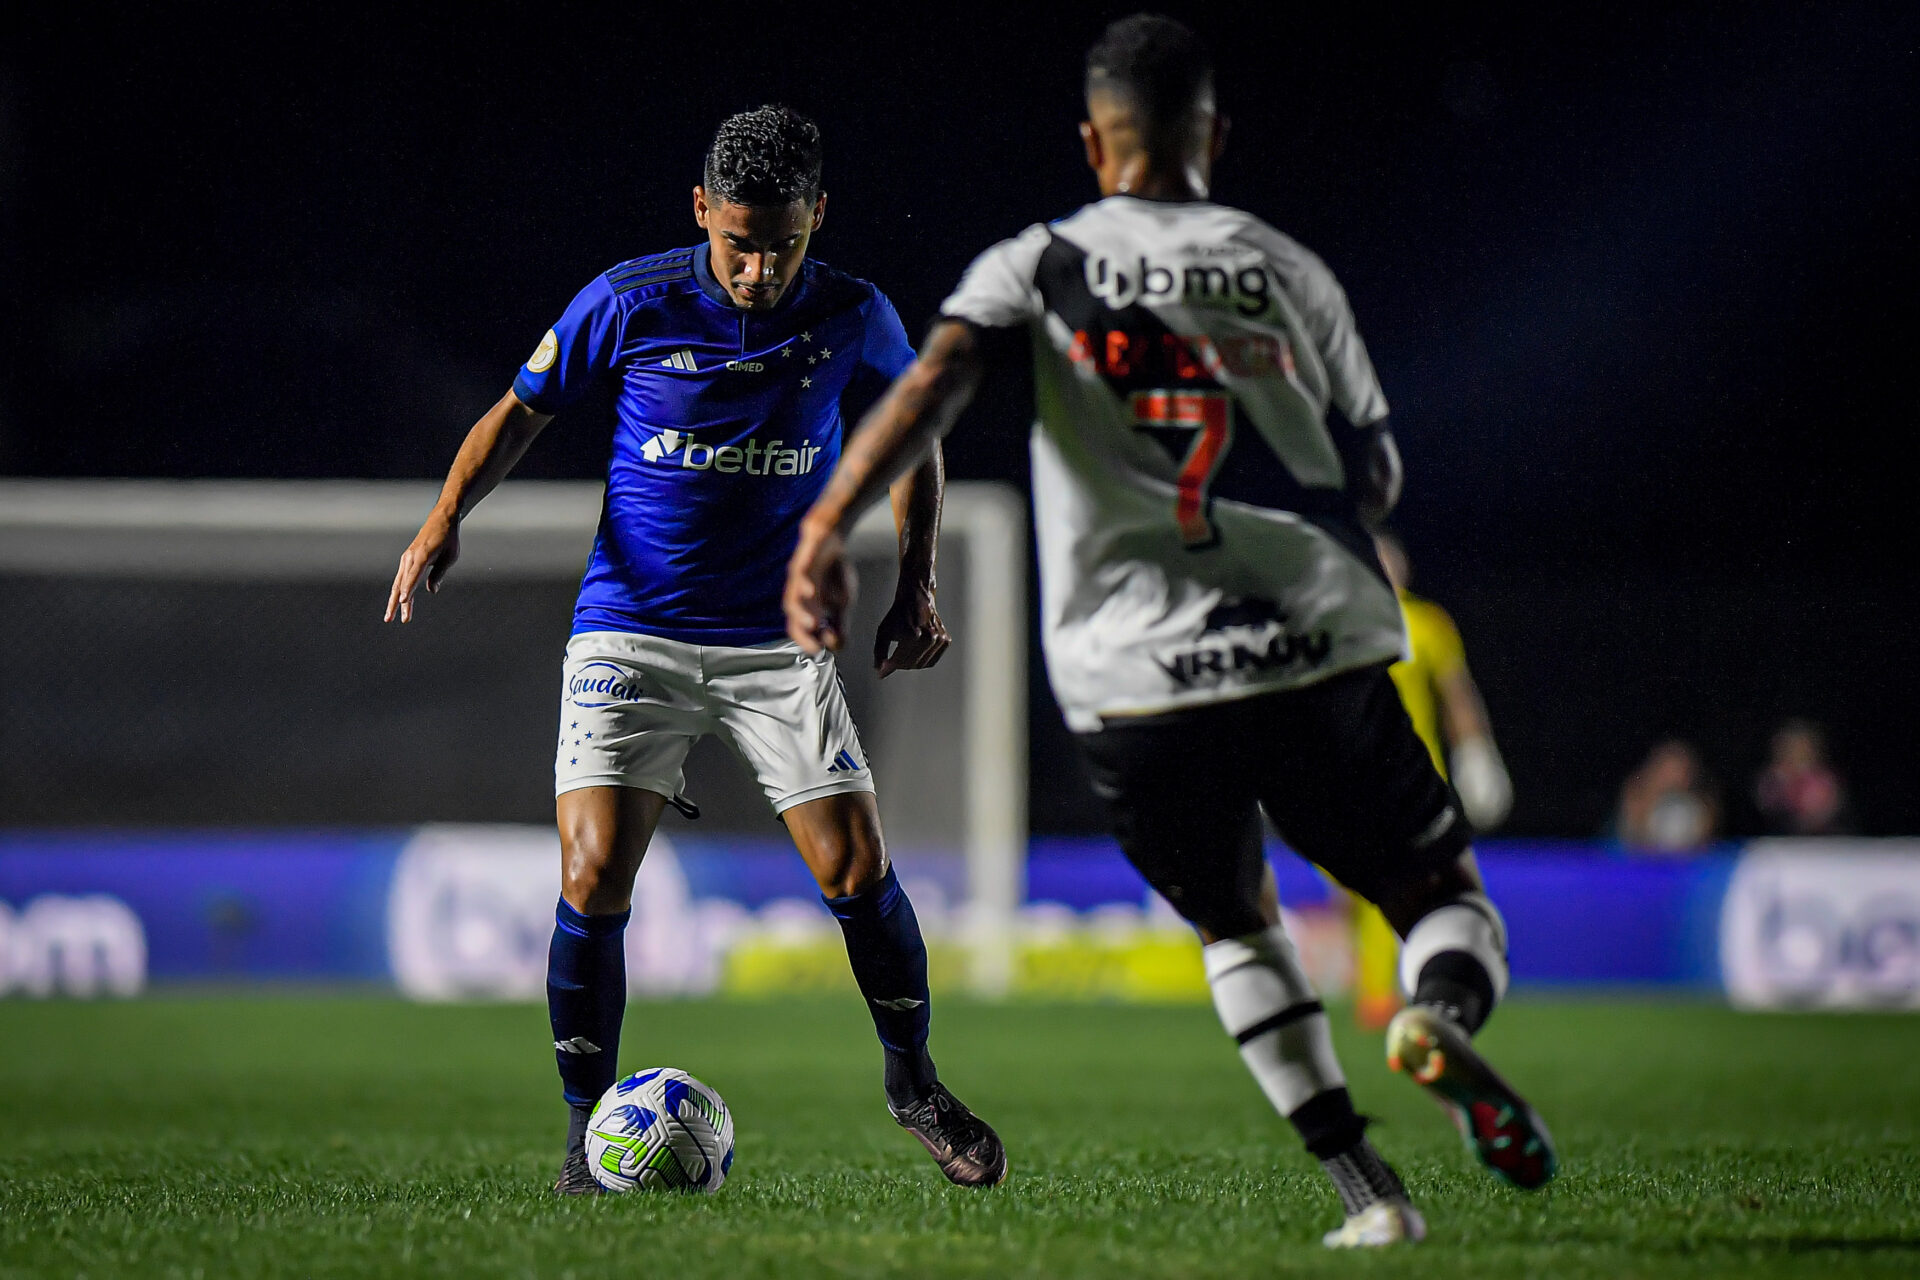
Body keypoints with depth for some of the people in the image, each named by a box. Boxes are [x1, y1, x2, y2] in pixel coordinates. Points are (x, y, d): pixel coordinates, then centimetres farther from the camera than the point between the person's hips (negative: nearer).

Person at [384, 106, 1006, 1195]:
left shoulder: (853, 318, -3)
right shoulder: (628, 304, -8)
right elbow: (521, 412, 5)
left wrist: (916, 590, 5)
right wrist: (445, 522, -11)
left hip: (780, 641, 1)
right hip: (630, 634, -1)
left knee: (859, 872, -6)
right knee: (595, 881, -14)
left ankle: (914, 1082, 19)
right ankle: (588, 1129, 2)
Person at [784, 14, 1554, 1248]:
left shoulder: (1038, 267, 6)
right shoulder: (1288, 272, 12)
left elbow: (933, 383, -13)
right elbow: (1377, 482, 17)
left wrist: (828, 527, -23)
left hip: (1136, 682, 0)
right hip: (1312, 655, 0)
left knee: (1236, 926, 25)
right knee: (1446, 898, 14)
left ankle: (1367, 1190, 11)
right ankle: (1441, 1013, -23)